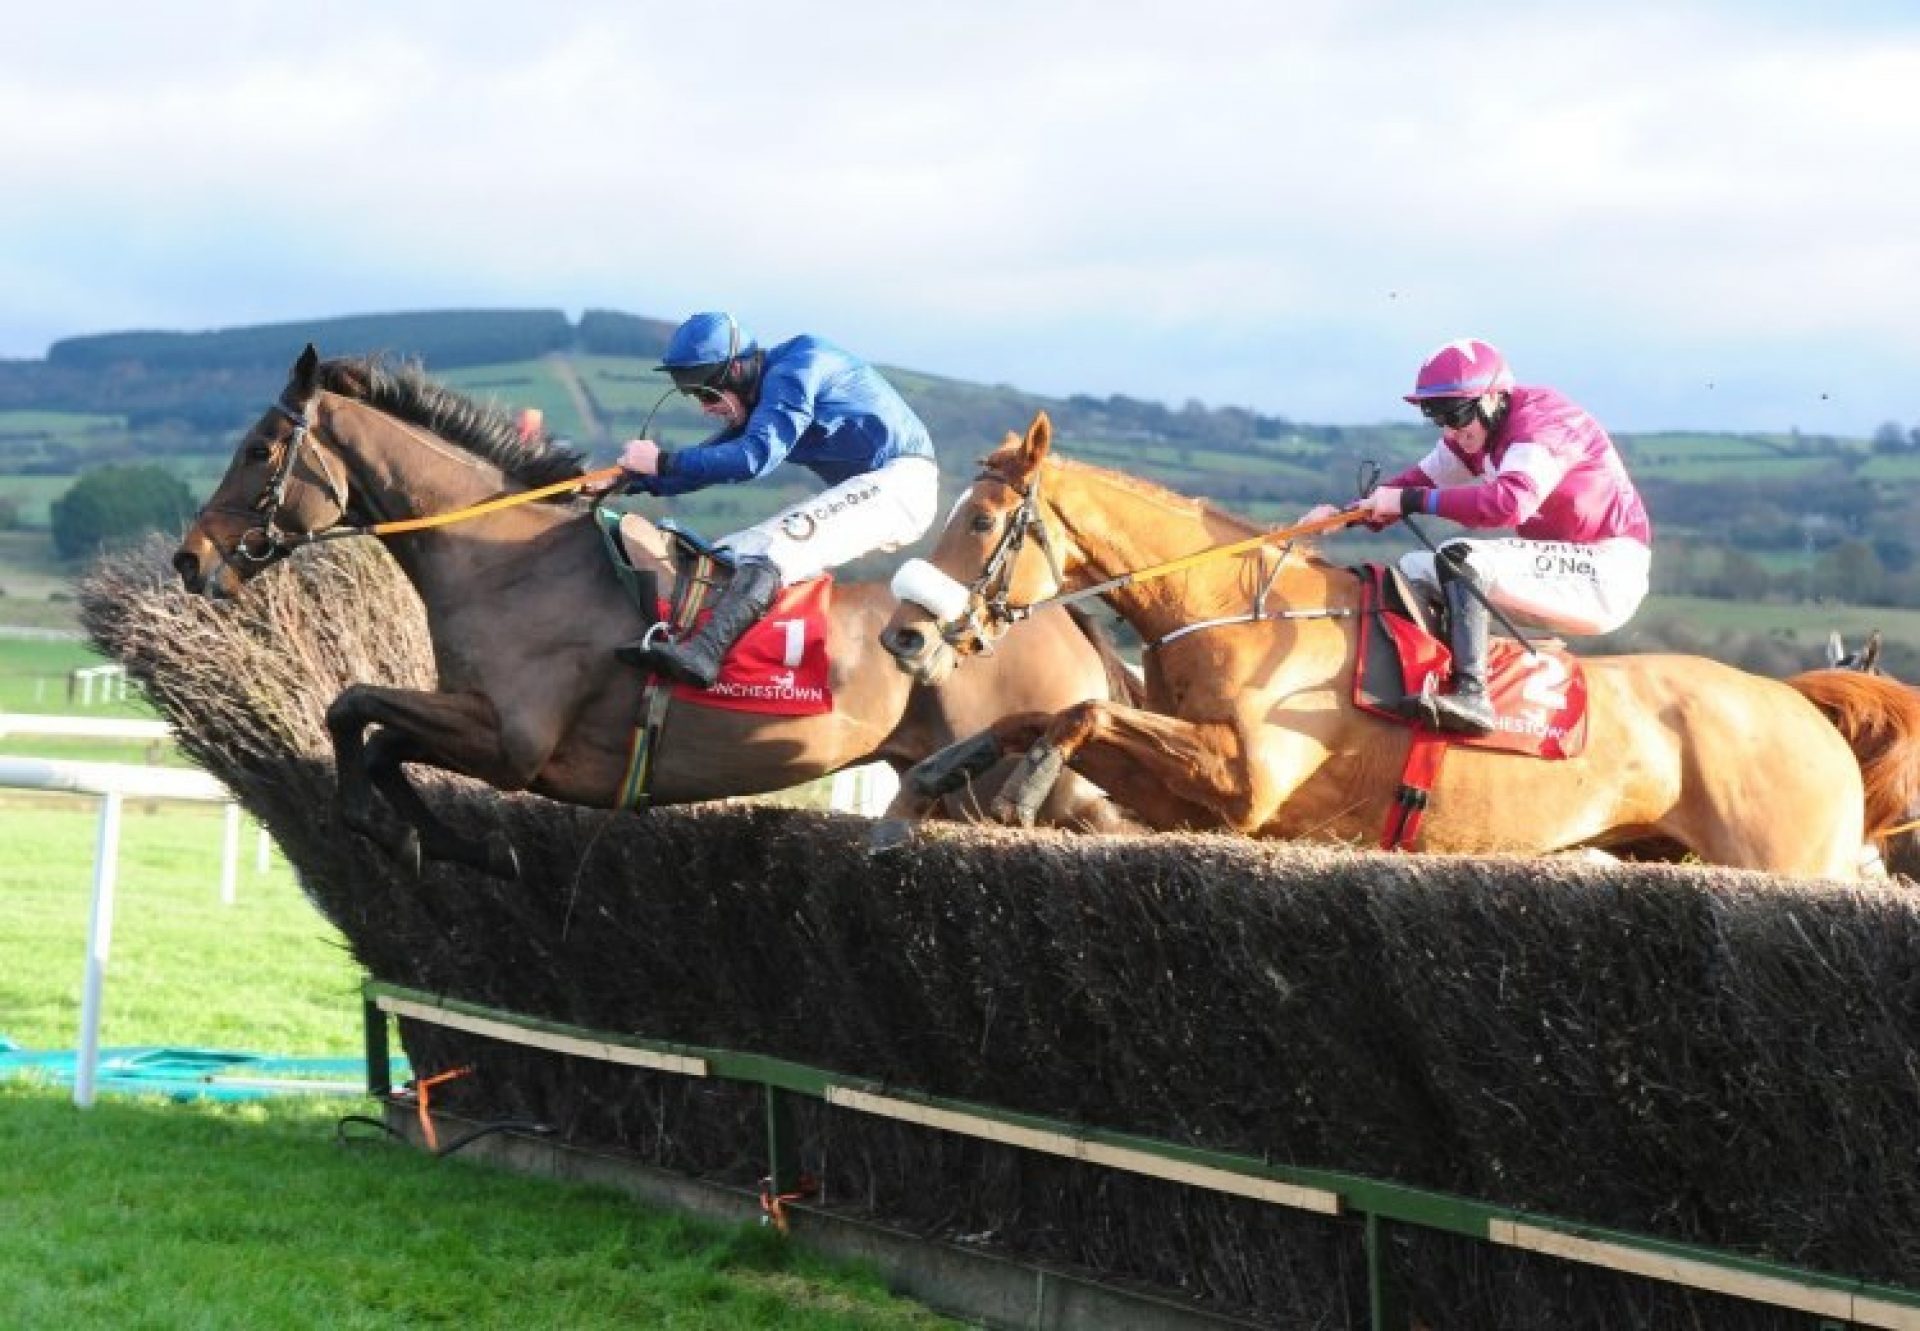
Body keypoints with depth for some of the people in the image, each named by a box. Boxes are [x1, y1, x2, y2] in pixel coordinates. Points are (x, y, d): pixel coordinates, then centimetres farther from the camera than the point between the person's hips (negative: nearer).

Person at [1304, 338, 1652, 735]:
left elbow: (1510, 501, -37)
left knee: (1460, 559, -27)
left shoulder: (1540, 422, -21)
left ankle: (1471, 694, -36)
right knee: (1415, 569, 8)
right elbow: (1420, 480, 8)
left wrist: (1412, 500, -35)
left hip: (1608, 573, -10)